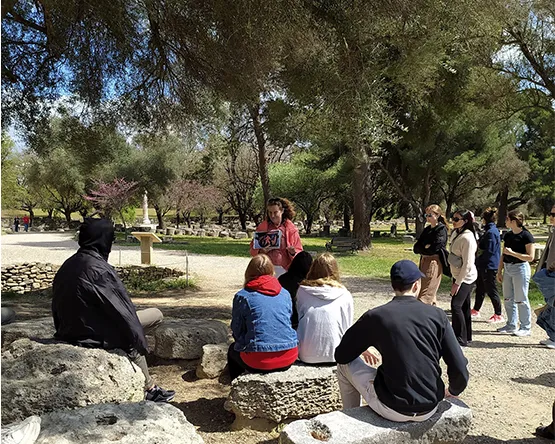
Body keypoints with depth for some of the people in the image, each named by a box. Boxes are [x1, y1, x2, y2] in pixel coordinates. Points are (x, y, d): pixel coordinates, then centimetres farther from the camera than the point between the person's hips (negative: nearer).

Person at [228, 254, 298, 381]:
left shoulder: (242, 296, -3)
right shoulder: (285, 294, 8)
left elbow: (237, 331, 2)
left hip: (258, 361, -4)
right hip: (288, 358, 4)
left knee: (233, 349, 29)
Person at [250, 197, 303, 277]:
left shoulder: (291, 228, 3)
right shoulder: (262, 227, 7)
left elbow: (299, 251, 6)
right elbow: (253, 247, 10)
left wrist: (293, 252, -16)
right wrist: (260, 251, -11)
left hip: (284, 269, -1)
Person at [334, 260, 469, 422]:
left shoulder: (375, 316, -11)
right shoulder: (437, 315, -6)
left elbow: (341, 356, -2)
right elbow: (460, 369, -6)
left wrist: (362, 350, 20)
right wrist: (453, 391, 15)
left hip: (393, 411, -3)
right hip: (429, 410, 4)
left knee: (345, 365, 18)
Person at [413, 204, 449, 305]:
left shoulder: (441, 229, -8)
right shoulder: (427, 229, 15)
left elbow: (433, 249, -18)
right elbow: (416, 247, 9)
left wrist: (421, 249, -3)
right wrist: (425, 247, -9)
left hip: (434, 263, -8)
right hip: (424, 261, 8)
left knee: (425, 295, -10)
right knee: (431, 294, 14)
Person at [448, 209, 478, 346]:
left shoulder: (467, 238, -21)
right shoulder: (455, 233, 6)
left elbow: (467, 264, -21)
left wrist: (458, 283, -18)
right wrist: (456, 280, 13)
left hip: (466, 277, -9)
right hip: (458, 275, 9)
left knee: (456, 305, -11)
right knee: (464, 306, 15)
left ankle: (461, 338, -1)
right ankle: (466, 336, 25)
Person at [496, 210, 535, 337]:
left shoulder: (526, 236, -11)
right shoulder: (508, 235, 9)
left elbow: (530, 257, -14)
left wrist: (512, 253, -20)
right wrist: (499, 271, 12)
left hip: (520, 268, -7)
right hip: (507, 268, 7)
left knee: (521, 300, -1)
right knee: (508, 299, 12)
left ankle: (526, 328, 12)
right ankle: (511, 325, 24)